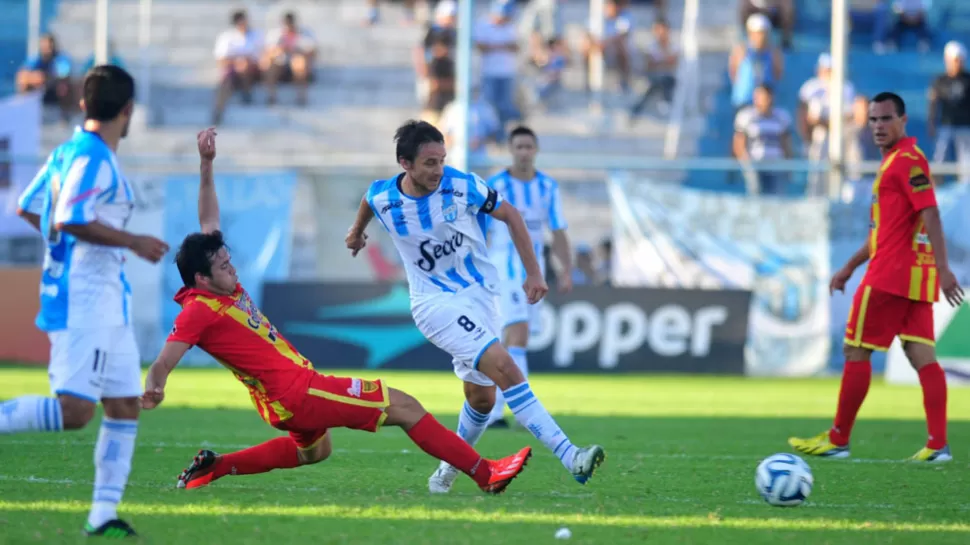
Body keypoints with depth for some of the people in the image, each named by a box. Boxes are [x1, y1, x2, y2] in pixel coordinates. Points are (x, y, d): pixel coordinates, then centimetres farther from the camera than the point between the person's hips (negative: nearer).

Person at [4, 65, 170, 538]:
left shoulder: (68, 152, 14)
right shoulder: (93, 158, -14)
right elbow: (69, 220, -25)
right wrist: (132, 242, -17)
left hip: (105, 303, 10)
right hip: (84, 302, -10)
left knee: (125, 405, 8)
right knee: (74, 411, -17)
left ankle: (103, 516, 8)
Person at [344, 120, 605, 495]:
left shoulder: (462, 186, -13)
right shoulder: (382, 197, -11)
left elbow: (510, 216, 1)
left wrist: (533, 273, -1)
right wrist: (357, 231, 36)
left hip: (479, 294, 3)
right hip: (434, 302, -3)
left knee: (482, 397, 7)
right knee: (504, 367, -23)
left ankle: (452, 466, 36)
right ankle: (568, 456, -30)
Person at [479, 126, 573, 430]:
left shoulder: (548, 188, 7)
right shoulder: (494, 187, -6)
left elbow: (558, 234, 9)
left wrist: (567, 272, -1)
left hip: (533, 269, 5)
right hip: (504, 266, -5)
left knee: (510, 342, 10)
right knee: (519, 334, -19)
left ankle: (492, 411, 21)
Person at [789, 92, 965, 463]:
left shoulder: (907, 160, -11)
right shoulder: (894, 160, 21)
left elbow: (930, 214, -20)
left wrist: (943, 268, -28)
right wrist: (850, 267, 31)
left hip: (891, 275, -10)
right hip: (915, 278, 10)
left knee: (856, 350, -1)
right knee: (922, 357, 2)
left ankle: (837, 440, 5)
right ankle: (938, 444, -5)